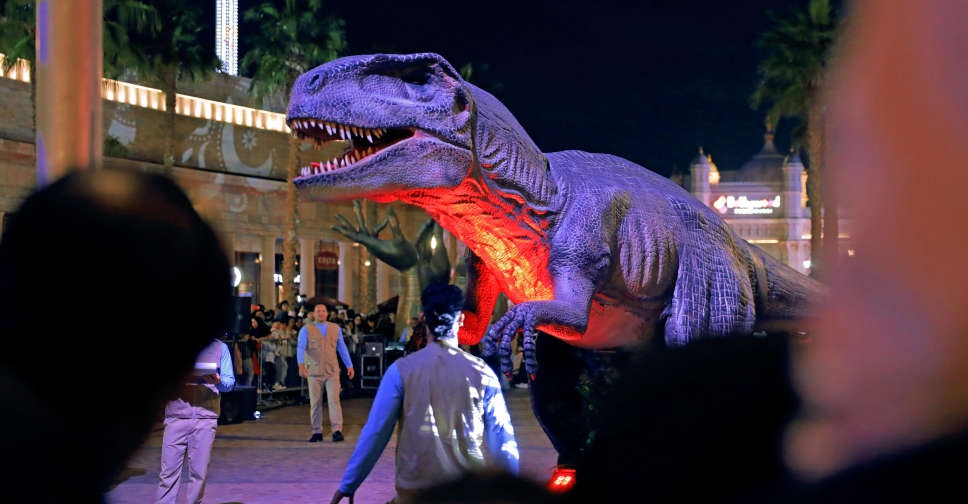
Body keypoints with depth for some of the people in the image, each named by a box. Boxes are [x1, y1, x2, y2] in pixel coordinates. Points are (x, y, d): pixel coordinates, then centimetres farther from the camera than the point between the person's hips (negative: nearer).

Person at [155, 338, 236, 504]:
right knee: (169, 470, -4)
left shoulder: (220, 347, 10)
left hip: (206, 417, 0)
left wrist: (218, 381, -17)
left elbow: (230, 382, 5)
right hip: (176, 414, 0)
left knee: (199, 471, 0)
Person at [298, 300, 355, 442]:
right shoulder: (306, 330, 2)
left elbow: (342, 348, 17)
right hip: (314, 371, -1)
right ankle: (317, 432, 11)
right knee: (315, 403, 4)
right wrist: (301, 365, -25)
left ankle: (337, 430, -13)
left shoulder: (336, 328, 12)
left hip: (332, 371, 1)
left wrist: (349, 366, 13)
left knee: (334, 400, -10)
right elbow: (300, 348, -10)